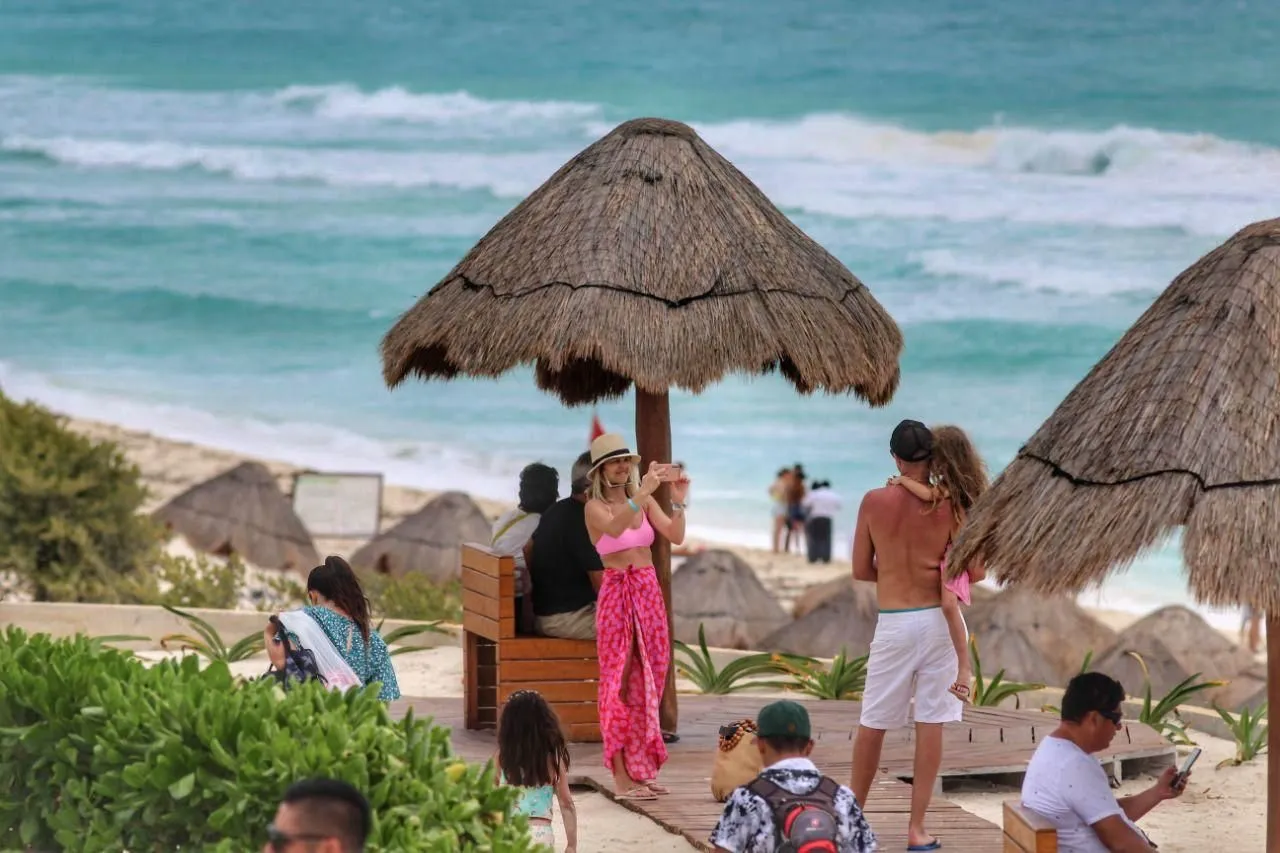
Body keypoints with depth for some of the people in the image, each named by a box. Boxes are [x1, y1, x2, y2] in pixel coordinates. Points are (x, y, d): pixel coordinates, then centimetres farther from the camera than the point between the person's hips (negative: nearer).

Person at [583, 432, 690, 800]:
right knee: (620, 681, -5)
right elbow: (615, 528, -27)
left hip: (649, 592, 5)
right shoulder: (596, 507, -5)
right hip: (617, 593, -5)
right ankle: (621, 774, -4)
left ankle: (642, 768, 15)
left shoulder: (645, 500, 9)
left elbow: (676, 536, -1)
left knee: (647, 680, 7)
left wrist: (678, 501, -16)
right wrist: (642, 493, -38)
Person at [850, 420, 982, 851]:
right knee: (930, 724, 3)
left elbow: (861, 570, 2)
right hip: (938, 619, 0)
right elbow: (974, 572, -2)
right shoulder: (948, 506, -5)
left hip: (893, 623, 0)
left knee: (872, 725, 12)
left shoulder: (874, 502, -3)